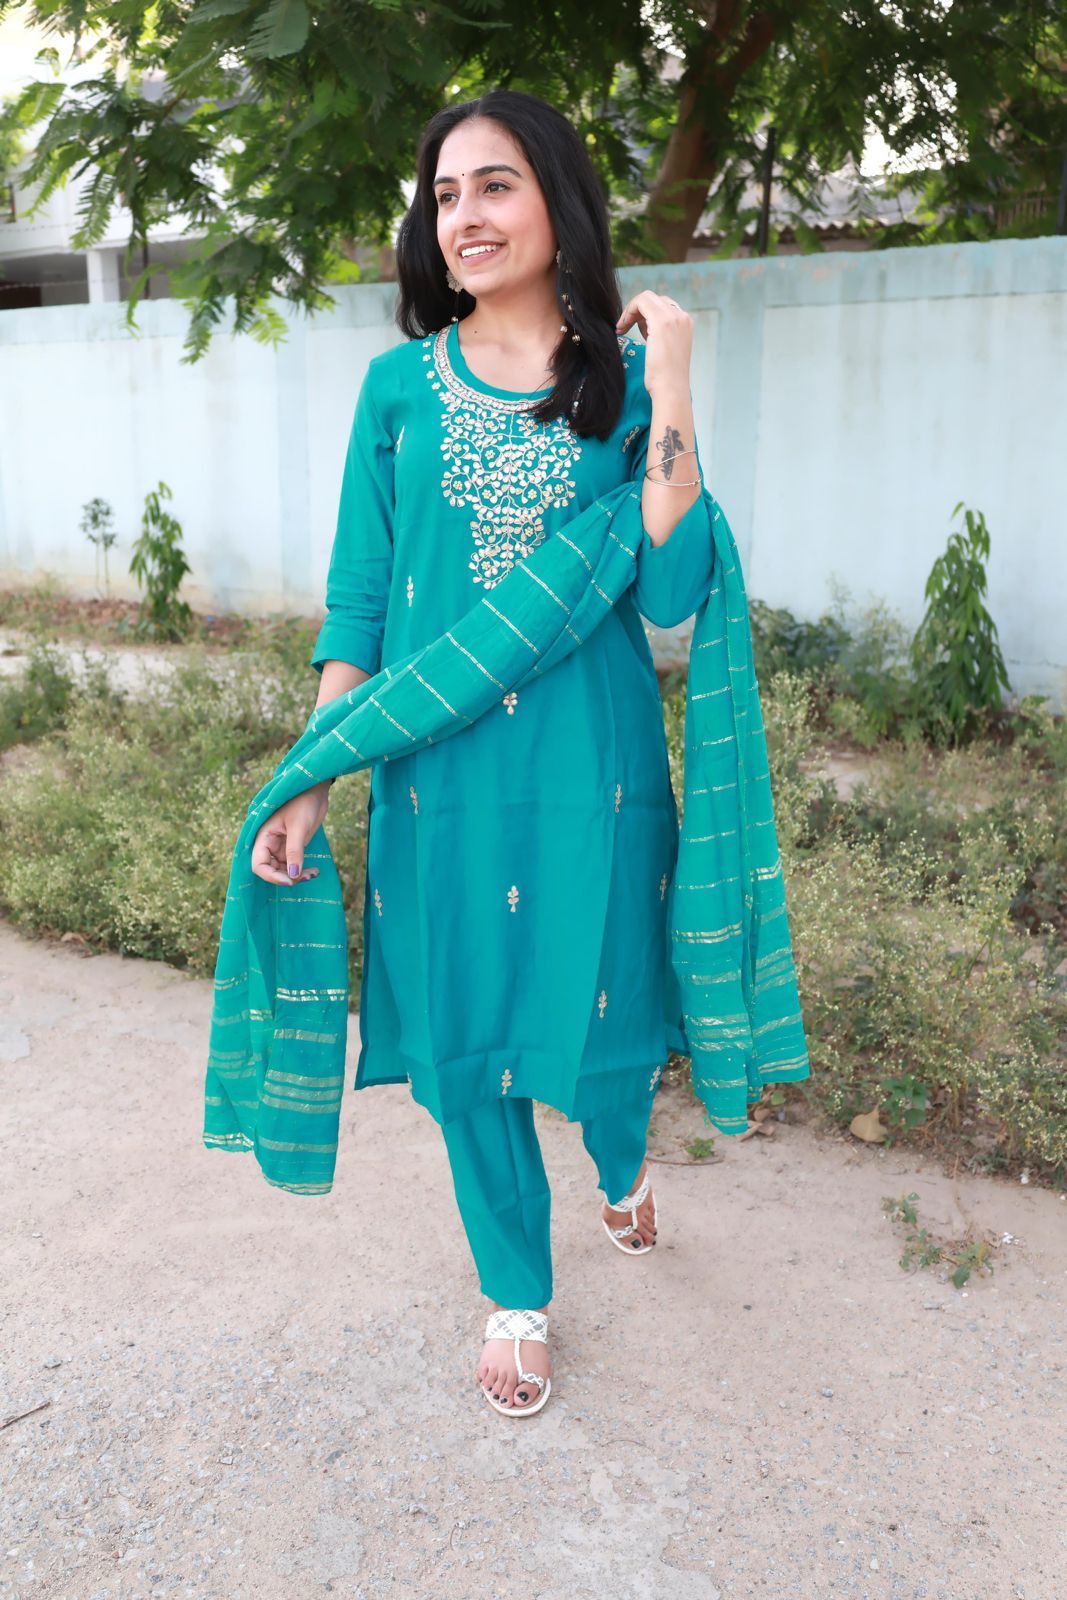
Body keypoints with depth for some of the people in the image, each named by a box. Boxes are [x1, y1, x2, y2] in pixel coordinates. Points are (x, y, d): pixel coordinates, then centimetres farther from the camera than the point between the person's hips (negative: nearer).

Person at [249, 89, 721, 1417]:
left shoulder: (623, 384, 0)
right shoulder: (400, 385, 3)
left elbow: (670, 593, -12)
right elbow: (357, 596, 4)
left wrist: (669, 383, -14)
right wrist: (310, 782, -1)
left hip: (589, 763, -1)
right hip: (438, 765, 1)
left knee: (600, 1015, 11)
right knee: (465, 1035, 10)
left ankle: (623, 1163, 49)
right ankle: (517, 1296, 34)